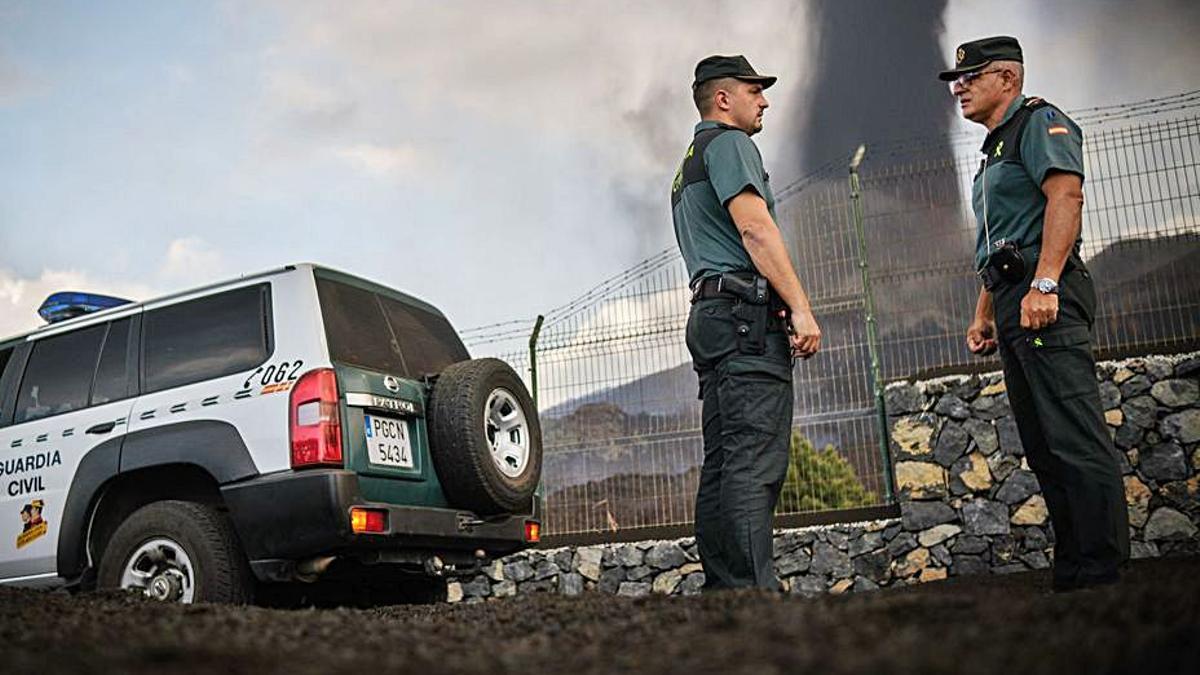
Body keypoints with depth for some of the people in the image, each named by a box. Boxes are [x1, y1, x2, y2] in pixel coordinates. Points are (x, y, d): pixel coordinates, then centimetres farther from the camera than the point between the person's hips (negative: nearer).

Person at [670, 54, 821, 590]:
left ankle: (721, 587, 6)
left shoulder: (688, 167, 31)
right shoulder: (729, 143, 0)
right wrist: (800, 307, -16)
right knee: (754, 464, -16)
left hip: (711, 315, 10)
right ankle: (754, 590, -19)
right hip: (747, 314, -10)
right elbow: (755, 228, -13)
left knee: (722, 465, 6)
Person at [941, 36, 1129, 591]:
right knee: (1043, 447, 9)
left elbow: (1066, 195, -16)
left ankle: (1103, 571, -10)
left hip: (1044, 299, -10)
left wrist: (1043, 285, -25)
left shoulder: (1038, 122, 0)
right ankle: (1073, 572, 14)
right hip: (1014, 305, 10)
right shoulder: (995, 148, 28)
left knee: (1075, 439, -12)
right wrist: (984, 314, 22)